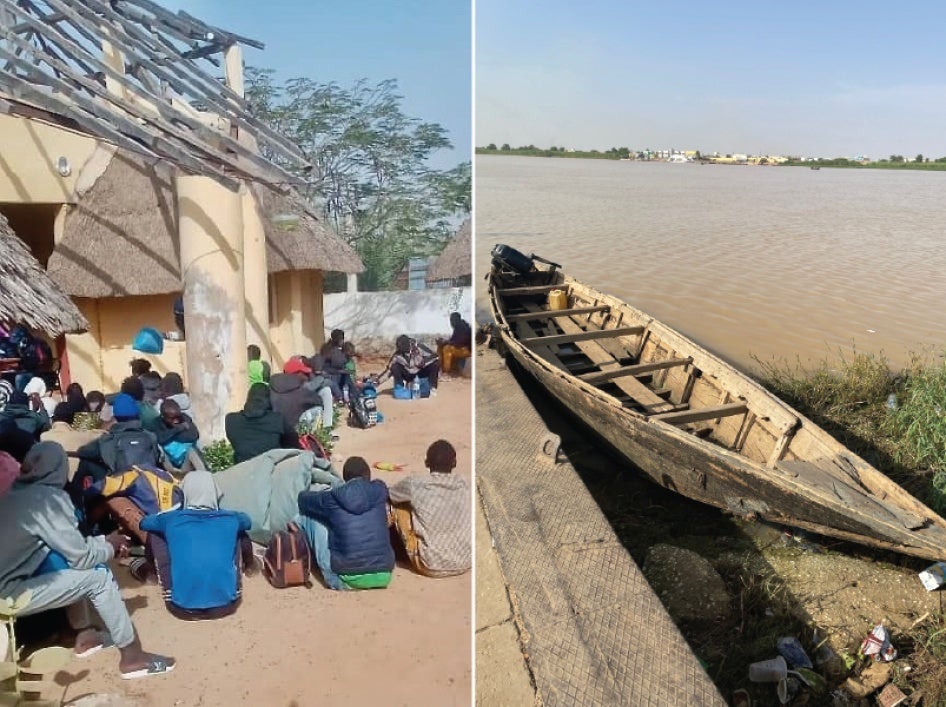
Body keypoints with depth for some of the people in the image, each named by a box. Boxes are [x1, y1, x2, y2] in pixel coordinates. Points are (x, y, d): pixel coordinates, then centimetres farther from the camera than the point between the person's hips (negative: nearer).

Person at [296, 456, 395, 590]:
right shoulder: (379, 491, 4)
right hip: (383, 576, 3)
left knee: (305, 516, 12)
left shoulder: (334, 498, -1)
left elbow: (303, 498, 19)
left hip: (346, 580, -2)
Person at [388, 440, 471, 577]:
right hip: (464, 564, 3)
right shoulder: (464, 485, -1)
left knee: (399, 504, 9)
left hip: (430, 566, -3)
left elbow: (387, 495, 10)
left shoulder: (415, 484, -11)